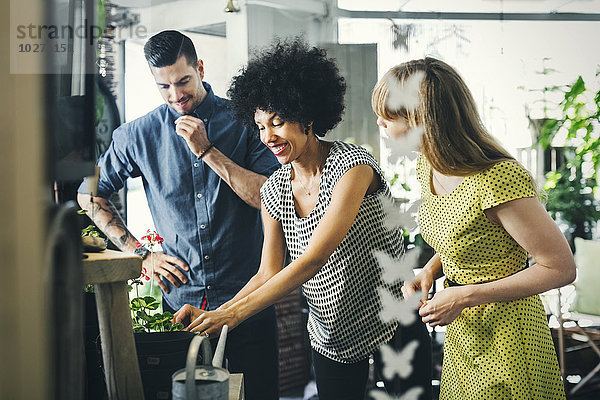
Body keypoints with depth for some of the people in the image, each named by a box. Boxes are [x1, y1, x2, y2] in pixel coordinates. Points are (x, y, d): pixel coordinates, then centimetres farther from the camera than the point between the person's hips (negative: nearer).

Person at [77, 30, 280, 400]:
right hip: (180, 296, 1)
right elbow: (89, 194, 12)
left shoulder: (243, 121, -2)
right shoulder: (139, 134, 2)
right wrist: (140, 254, 4)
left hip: (246, 296, -1)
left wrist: (207, 150, -17)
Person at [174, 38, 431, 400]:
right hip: (331, 336, 5)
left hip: (392, 323, -5)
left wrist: (234, 313, -31)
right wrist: (213, 315, -16)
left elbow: (313, 259, -28)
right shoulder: (274, 191, -1)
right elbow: (269, 274, 1)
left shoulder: (353, 165, -21)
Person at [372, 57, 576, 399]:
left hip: (505, 337, -8)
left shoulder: (497, 180, -29)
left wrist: (464, 297, -23)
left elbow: (561, 269, -23)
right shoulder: (428, 167, -2)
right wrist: (430, 271, -6)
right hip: (461, 328, 8)